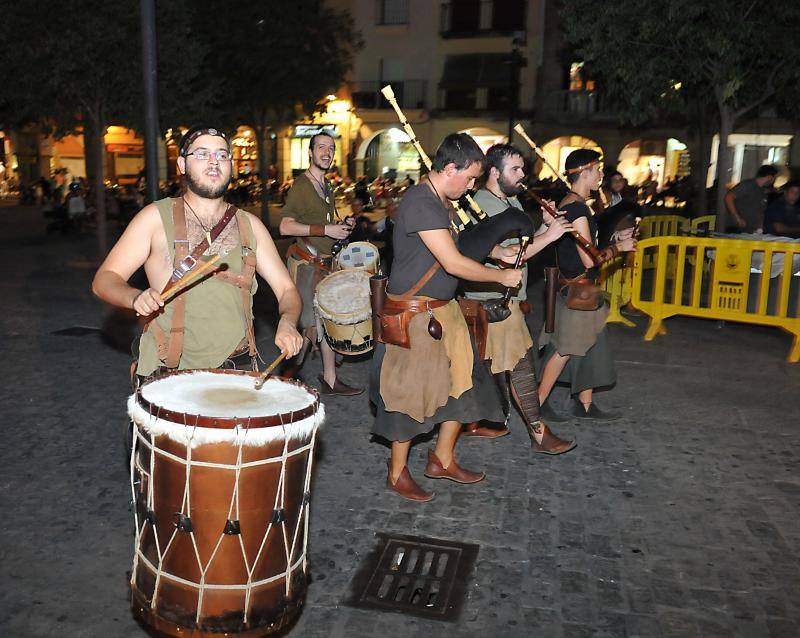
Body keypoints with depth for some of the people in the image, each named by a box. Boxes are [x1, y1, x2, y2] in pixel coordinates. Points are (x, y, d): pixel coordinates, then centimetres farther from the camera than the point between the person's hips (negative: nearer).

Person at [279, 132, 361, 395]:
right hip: (305, 263, -9)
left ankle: (330, 380, 19)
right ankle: (288, 377, 10)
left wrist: (341, 227, 11)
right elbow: (285, 227, -21)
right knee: (309, 325, -6)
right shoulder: (301, 185, -11)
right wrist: (326, 230, -21)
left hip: (324, 263, 9)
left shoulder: (327, 186, 17)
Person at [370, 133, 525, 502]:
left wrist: (496, 252, 11)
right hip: (414, 315, -10)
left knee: (462, 381, 13)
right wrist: (502, 277, -11)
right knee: (410, 393, 2)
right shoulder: (421, 202, -21)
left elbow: (459, 242, 27)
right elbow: (454, 263, -24)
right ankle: (397, 474, 21)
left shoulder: (442, 202, 11)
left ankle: (443, 458, 31)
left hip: (443, 310, 10)